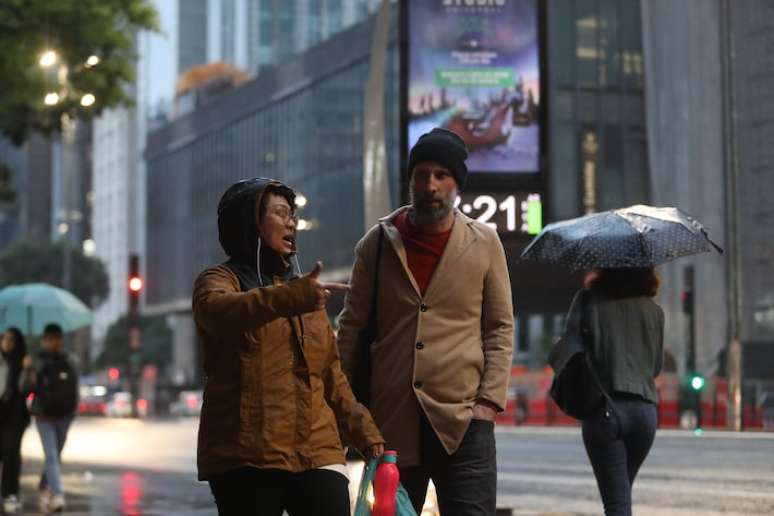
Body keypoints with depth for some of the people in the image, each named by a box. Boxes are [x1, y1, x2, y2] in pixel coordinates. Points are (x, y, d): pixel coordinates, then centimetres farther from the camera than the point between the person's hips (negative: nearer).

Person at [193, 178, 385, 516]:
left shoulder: (303, 290, 24)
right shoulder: (221, 281, 5)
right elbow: (217, 311, -21)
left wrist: (361, 428, 10)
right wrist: (289, 299, -38)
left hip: (315, 451, 5)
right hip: (246, 456, -5)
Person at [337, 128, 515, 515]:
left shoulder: (484, 243, 4)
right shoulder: (377, 243, 6)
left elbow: (500, 328, 6)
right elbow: (352, 327, 9)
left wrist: (490, 399, -5)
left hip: (463, 420, -1)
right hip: (391, 421, 2)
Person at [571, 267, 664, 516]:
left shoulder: (588, 301, -3)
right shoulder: (654, 311, 8)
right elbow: (656, 366, 15)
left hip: (603, 409, -4)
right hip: (645, 410, 4)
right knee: (620, 494, 21)